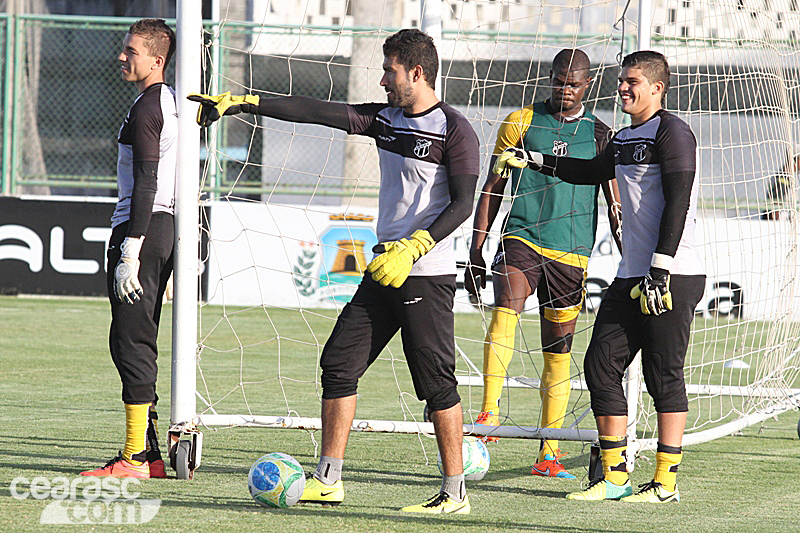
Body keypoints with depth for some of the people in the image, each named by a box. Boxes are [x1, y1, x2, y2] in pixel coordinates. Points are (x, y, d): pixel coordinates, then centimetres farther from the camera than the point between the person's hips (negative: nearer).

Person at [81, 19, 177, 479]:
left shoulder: (146, 109, -13)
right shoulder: (173, 102, 17)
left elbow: (146, 186, -19)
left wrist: (129, 253, -21)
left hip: (142, 230, -10)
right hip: (165, 227, 10)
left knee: (132, 343, -8)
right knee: (135, 344, 13)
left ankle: (136, 458, -9)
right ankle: (150, 453, 13)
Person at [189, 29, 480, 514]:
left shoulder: (455, 130, -9)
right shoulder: (386, 119, 13)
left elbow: (462, 205, -15)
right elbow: (317, 112, 10)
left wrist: (412, 249, -23)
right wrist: (238, 104, 6)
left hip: (427, 277, -8)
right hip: (384, 271, 8)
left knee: (436, 382, -7)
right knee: (339, 364, 5)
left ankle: (455, 493, -1)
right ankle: (329, 481, 9)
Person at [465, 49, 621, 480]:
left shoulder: (600, 135, 8)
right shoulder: (521, 123, 6)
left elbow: (616, 207, 9)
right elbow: (493, 187, 10)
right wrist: (476, 251, 4)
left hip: (571, 252, 1)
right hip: (521, 238, -1)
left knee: (558, 352, 3)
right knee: (505, 310, -29)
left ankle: (548, 453, 9)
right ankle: (489, 414, -34)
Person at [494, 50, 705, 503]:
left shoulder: (673, 132, -9)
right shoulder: (625, 139, 17)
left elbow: (677, 202, -16)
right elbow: (592, 171, 36)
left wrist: (660, 270, -21)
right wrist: (536, 161, 28)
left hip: (674, 278, -9)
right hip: (632, 277, 9)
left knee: (664, 376, -6)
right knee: (601, 364, 4)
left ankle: (667, 481, 1)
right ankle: (615, 476, 11)